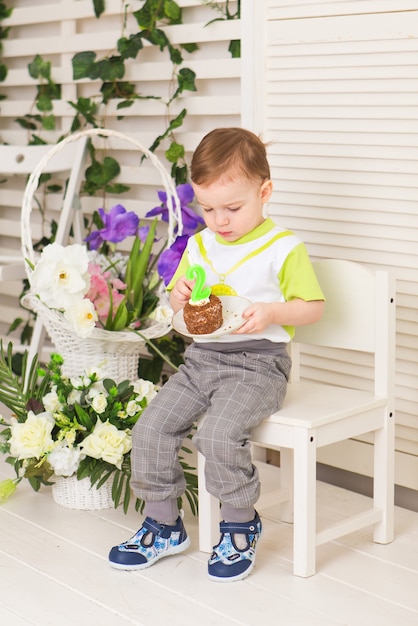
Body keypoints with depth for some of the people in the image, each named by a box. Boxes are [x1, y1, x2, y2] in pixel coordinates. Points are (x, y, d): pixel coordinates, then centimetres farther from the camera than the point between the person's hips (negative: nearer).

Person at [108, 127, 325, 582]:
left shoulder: (284, 247, -5)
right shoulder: (198, 245, 12)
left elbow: (313, 307, -3)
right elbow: (178, 299, 22)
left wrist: (272, 311, -22)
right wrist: (179, 297, -3)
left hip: (258, 362, -6)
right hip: (202, 357, 6)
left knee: (219, 434, -27)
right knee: (150, 428, -7)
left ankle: (241, 526, -2)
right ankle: (163, 525, 11)